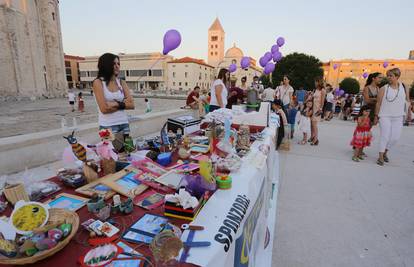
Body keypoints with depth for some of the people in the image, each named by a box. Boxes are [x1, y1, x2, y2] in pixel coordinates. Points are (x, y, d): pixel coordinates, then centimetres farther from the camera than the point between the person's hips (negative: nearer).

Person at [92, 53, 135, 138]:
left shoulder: (121, 82, 7)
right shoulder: (98, 82, -4)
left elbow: (131, 105, -1)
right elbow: (104, 109, -13)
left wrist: (116, 104, -12)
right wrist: (123, 103, -7)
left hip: (124, 124, 4)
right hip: (108, 126, -4)